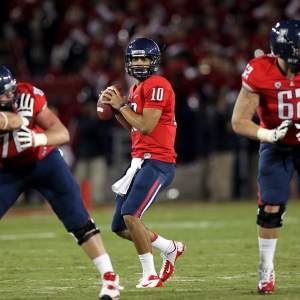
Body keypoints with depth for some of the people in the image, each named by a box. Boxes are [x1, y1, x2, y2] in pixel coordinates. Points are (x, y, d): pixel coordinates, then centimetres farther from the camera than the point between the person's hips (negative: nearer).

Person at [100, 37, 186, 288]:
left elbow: (146, 126, -20)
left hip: (158, 162, -10)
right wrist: (115, 108, 9)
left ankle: (150, 274, -11)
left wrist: (121, 105, -9)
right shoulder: (136, 88, 15)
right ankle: (170, 248, 27)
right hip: (140, 161, 10)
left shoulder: (157, 86, -13)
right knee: (120, 227, 10)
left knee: (130, 214, -22)